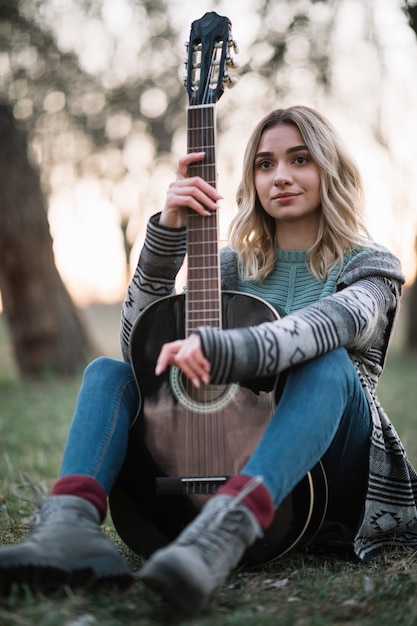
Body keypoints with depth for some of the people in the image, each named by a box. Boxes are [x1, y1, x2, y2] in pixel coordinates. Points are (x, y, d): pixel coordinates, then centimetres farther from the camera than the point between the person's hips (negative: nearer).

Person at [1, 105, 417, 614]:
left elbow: (340, 320, -26)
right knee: (108, 371, -10)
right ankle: (70, 524, -39)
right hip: (226, 458, 4)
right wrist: (167, 230, -11)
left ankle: (222, 533, -56)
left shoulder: (369, 267, 2)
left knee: (330, 365, -33)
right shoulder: (234, 266, 13)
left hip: (324, 471, -3)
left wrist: (224, 350, -45)